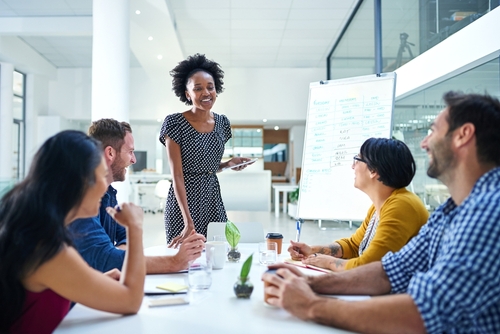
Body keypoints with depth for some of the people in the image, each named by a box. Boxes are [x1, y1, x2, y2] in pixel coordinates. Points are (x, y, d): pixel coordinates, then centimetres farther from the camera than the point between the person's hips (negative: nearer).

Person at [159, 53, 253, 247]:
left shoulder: (222, 123, 4)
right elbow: (177, 176, -16)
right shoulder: (174, 123, -11)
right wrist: (188, 222, -22)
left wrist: (229, 164, -4)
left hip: (213, 200, 5)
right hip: (183, 203, -4)